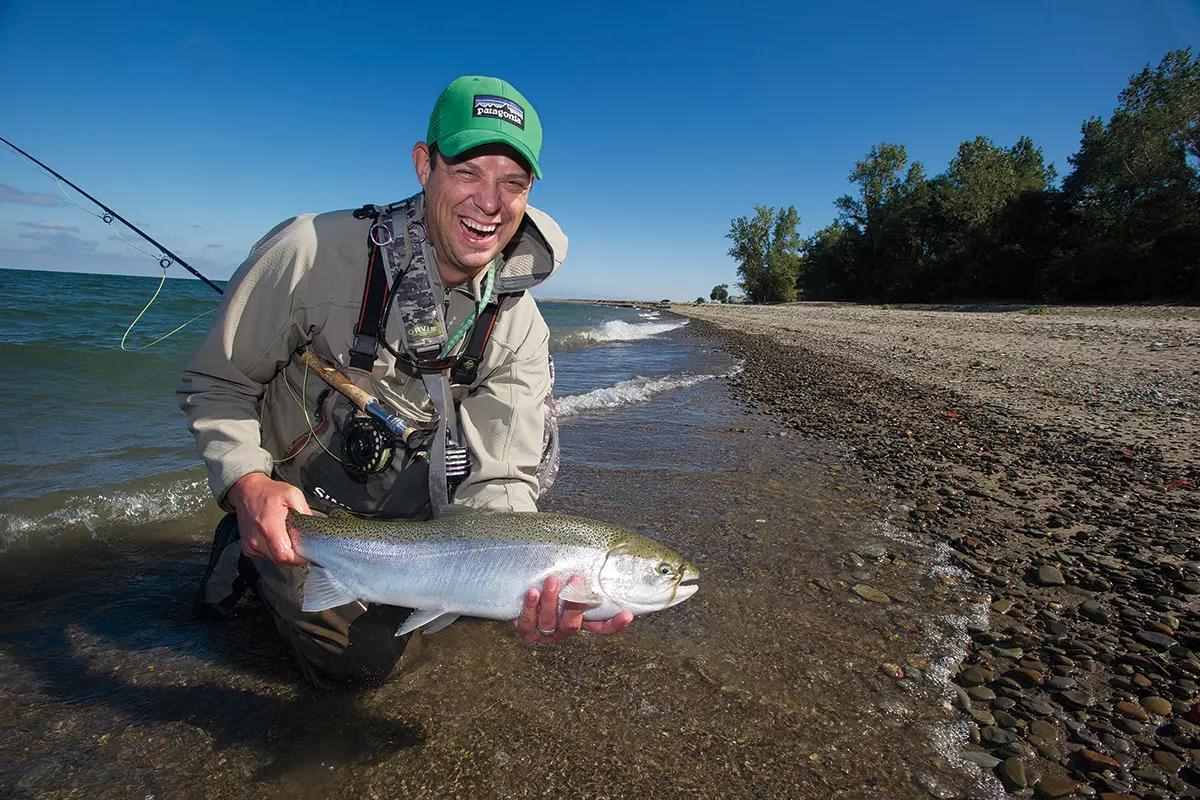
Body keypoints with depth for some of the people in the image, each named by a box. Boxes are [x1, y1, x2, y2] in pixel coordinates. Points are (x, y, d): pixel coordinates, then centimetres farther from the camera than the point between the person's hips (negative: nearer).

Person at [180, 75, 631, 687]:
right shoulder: (311, 252, -24)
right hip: (292, 501, -3)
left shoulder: (519, 327, -15)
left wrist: (531, 585, -41)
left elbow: (499, 481, -21)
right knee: (367, 653, -10)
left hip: (408, 496, 4)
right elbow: (216, 384, -12)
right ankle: (249, 554, 14)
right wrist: (247, 482, -31)